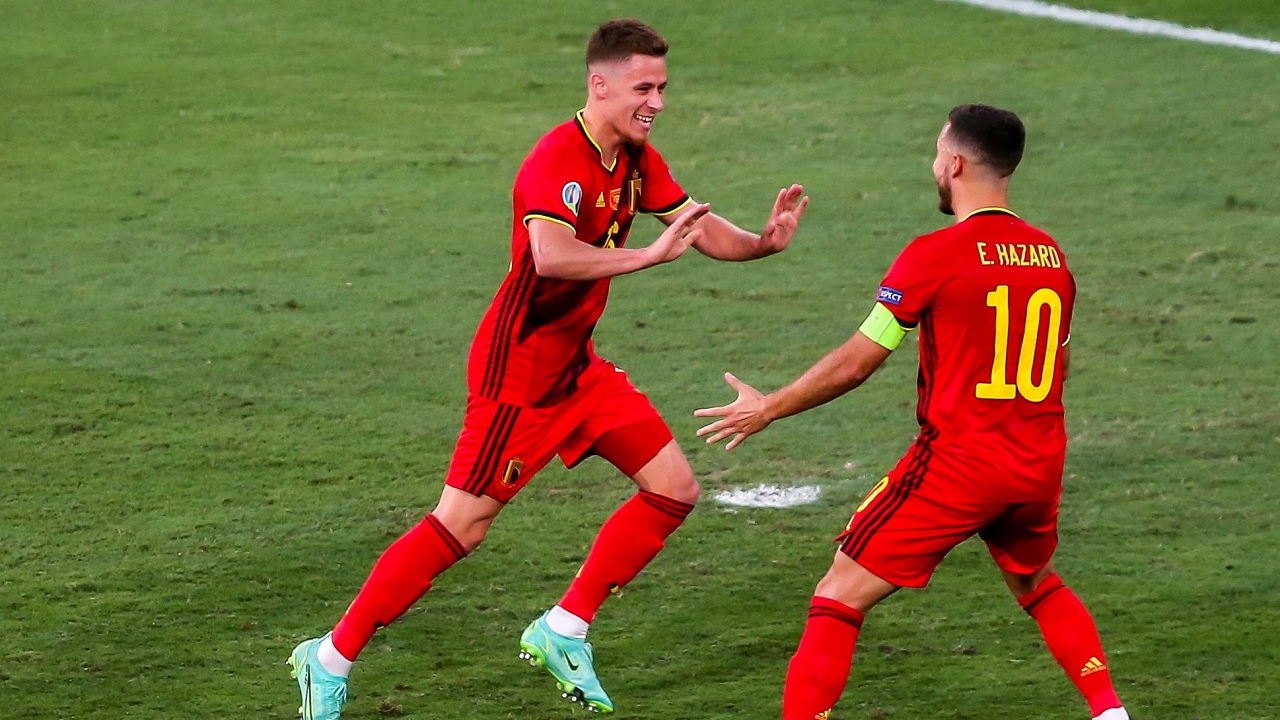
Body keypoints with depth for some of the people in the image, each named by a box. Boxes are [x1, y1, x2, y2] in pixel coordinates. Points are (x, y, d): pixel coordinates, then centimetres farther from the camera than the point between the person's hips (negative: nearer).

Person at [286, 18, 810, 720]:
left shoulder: (637, 160, 4)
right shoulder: (558, 160, -25)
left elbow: (703, 229, 6)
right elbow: (550, 254, -43)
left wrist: (762, 241, -14)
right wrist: (648, 253, -44)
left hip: (576, 365, 9)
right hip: (519, 369, -9)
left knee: (674, 489, 4)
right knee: (461, 526, -6)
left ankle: (563, 633, 13)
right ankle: (330, 659, 5)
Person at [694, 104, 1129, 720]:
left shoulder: (936, 254, -11)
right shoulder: (1051, 255, 6)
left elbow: (853, 364, -9)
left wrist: (767, 409, 4)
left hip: (956, 462, -6)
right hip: (1040, 464, 6)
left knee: (839, 598, 0)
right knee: (1039, 587, 31)